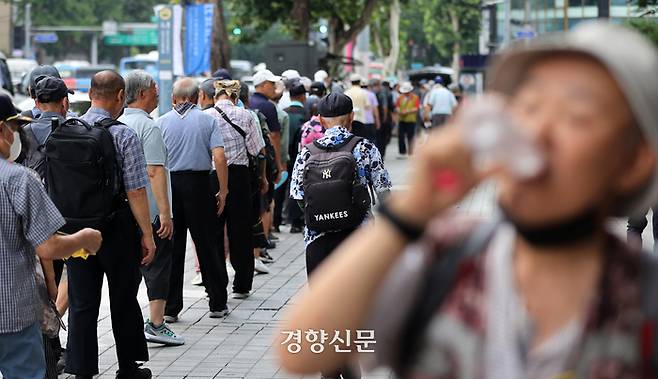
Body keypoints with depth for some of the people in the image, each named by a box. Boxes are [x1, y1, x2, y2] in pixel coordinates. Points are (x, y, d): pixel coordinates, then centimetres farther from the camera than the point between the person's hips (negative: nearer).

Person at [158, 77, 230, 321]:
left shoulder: (161, 122, 4)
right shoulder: (207, 120, 1)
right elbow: (219, 158, -8)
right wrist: (223, 191, -1)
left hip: (168, 185, 1)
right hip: (198, 184, -1)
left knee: (171, 247, 5)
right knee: (207, 245, 7)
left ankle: (169, 308, 6)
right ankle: (218, 304, 13)